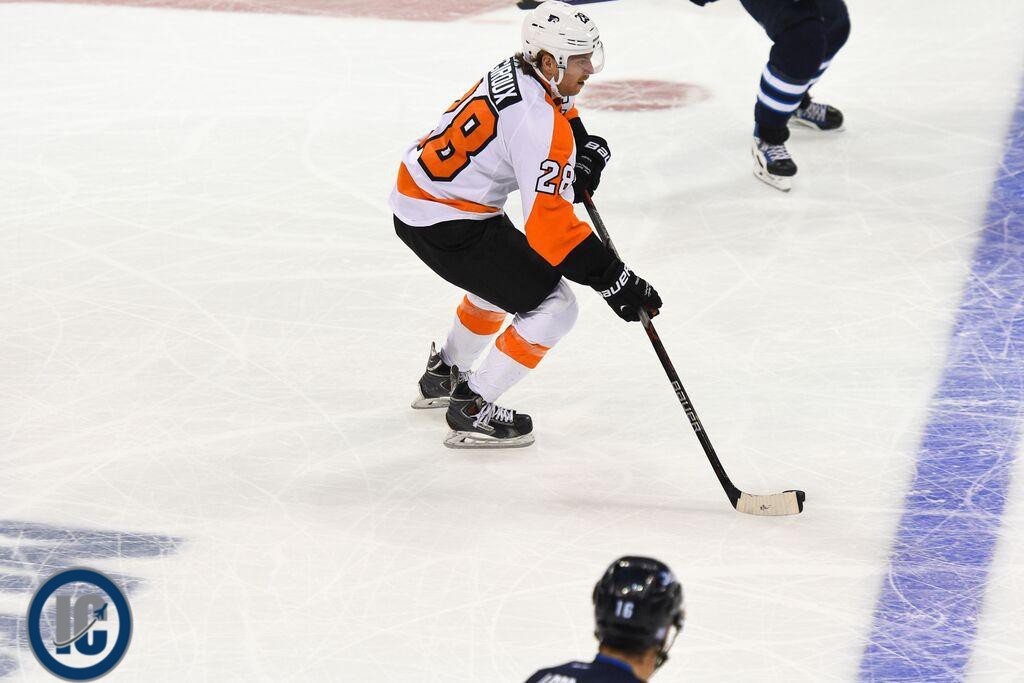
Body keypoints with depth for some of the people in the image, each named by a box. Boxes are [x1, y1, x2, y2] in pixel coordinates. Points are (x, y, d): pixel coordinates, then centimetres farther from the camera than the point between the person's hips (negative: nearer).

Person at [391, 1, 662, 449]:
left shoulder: (517, 73, 2)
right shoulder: (540, 122, -27)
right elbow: (549, 224, -31)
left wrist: (587, 151, 6)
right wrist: (613, 280, -30)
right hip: (446, 226, -10)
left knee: (506, 276, 33)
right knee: (552, 307, -5)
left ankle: (444, 376, 49)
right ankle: (471, 409, 2)